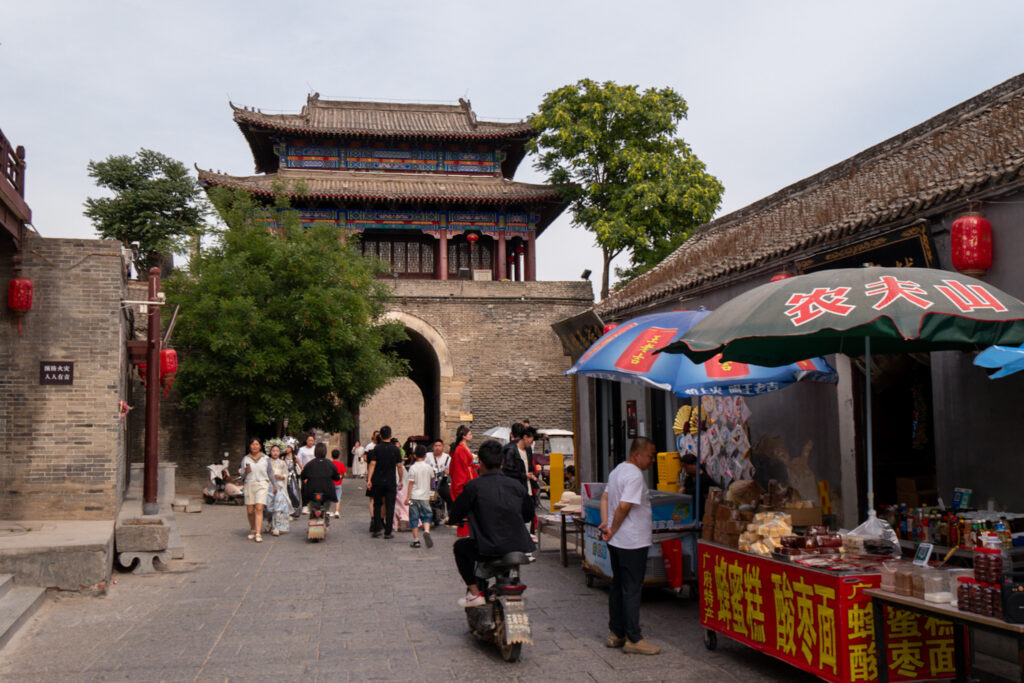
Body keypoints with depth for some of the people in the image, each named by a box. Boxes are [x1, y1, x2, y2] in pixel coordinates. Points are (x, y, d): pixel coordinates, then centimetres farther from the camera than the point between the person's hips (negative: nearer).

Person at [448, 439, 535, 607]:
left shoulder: (473, 486, -5)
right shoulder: (516, 485, 7)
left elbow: (456, 515, 1)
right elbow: (529, 515, 18)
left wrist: (451, 519, 25)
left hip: (491, 550, -4)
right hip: (520, 548, 4)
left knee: (459, 546, 24)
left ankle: (475, 593, 17)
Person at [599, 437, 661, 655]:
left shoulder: (617, 471, 14)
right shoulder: (635, 475, -18)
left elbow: (605, 498, 13)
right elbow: (624, 507, -23)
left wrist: (606, 524, 1)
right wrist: (613, 530, -11)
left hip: (616, 542, 10)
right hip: (632, 542, -10)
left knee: (617, 586, 15)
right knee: (632, 590, -4)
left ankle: (616, 634, 23)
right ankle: (633, 639, 2)